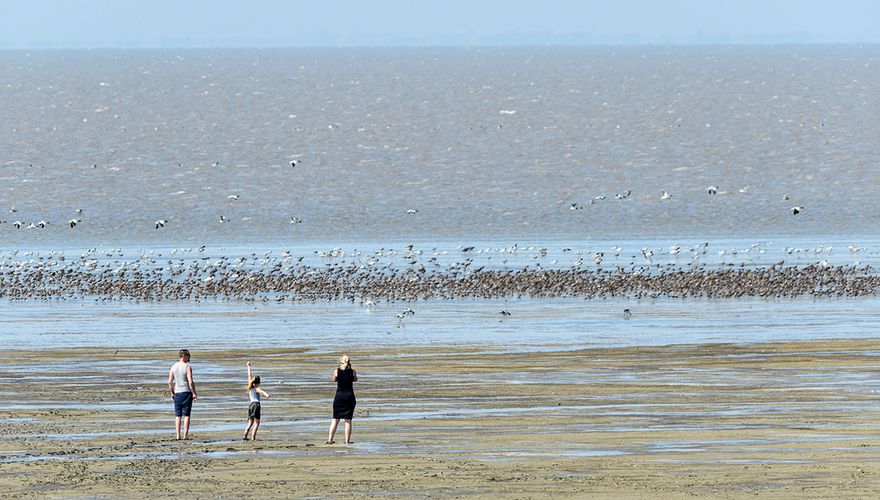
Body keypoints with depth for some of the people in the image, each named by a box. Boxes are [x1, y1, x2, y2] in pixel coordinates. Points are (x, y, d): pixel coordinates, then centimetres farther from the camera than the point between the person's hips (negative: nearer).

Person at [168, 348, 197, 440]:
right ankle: (185, 435, -4)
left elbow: (170, 382, 6)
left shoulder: (174, 367, 5)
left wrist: (172, 393, 16)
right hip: (186, 392, -5)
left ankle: (178, 435, 6)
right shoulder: (187, 367, -11)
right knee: (186, 415, -1)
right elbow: (191, 382, -17)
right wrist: (194, 393, -9)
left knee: (178, 415, 9)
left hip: (177, 393, 5)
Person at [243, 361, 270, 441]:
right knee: (256, 423, -7)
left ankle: (245, 436, -1)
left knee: (250, 423, 11)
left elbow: (249, 376, 26)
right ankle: (253, 437, -17)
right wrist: (266, 394, -48)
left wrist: (248, 366, 38)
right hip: (256, 405, -6)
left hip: (251, 405, 6)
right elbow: (262, 392, -26)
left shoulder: (250, 387, 14)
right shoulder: (257, 389, -2)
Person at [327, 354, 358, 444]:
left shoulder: (337, 371, -4)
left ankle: (330, 439, 5)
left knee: (335, 419, 9)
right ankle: (347, 441, 1)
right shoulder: (352, 372, -3)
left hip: (339, 396, 0)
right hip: (349, 396, 0)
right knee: (348, 420, 3)